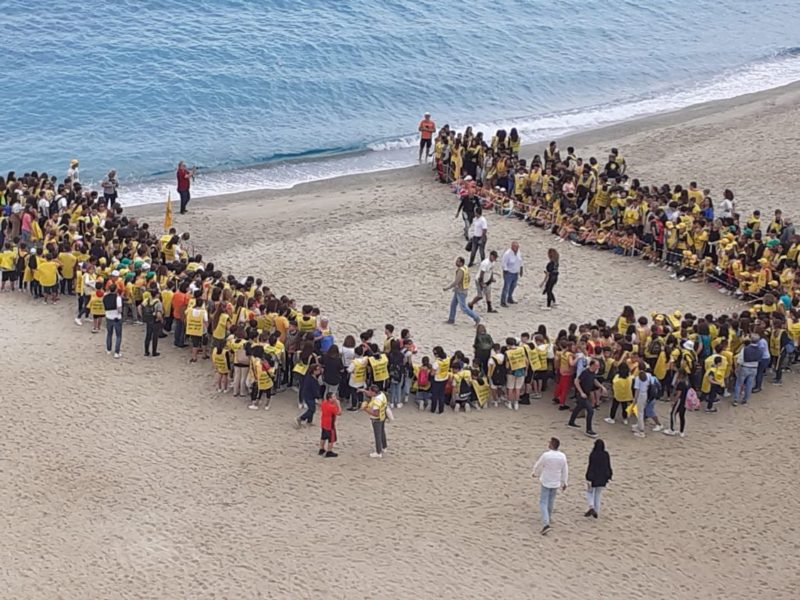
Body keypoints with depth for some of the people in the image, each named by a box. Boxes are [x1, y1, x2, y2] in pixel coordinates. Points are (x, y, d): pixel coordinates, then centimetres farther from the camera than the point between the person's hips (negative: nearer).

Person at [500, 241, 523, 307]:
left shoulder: (519, 252, -2)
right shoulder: (507, 254, -23)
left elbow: (520, 262, 12)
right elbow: (503, 264, -18)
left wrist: (521, 271, 15)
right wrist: (505, 273, -16)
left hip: (516, 273, 8)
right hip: (509, 273, -7)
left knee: (513, 287, 22)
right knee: (506, 287, -4)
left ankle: (509, 299, 40)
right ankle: (503, 302, 4)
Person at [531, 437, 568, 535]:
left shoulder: (546, 455, -21)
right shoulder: (562, 456, -8)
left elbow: (538, 465, -4)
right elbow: (565, 471, 1)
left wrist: (534, 473, 18)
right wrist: (564, 483, 15)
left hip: (545, 483, -4)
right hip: (556, 483, 4)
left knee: (543, 503, -1)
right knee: (551, 501, 23)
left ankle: (546, 524, -16)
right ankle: (548, 518, 41)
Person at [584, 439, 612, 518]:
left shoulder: (593, 454, -17)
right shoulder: (606, 455, -4)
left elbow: (590, 467, -18)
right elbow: (608, 467, 2)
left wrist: (588, 479, -16)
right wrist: (609, 477, 15)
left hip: (593, 477, -4)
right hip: (602, 478, 4)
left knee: (589, 492, 17)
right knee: (598, 495, 18)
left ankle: (591, 507, -5)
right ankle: (596, 512, 19)